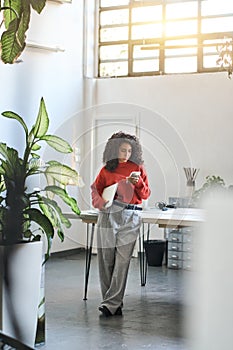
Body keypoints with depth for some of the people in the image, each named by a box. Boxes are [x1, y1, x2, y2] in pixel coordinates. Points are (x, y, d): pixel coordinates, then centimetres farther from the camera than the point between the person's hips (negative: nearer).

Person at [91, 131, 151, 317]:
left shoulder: (137, 168, 11)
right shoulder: (106, 170, 12)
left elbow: (146, 194, 10)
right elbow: (95, 190, 19)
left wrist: (138, 182, -9)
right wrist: (100, 201, -2)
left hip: (129, 217, -1)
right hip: (108, 216, 1)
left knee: (122, 260, -10)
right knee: (106, 260, 0)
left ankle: (112, 303, -8)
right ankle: (114, 304, 9)